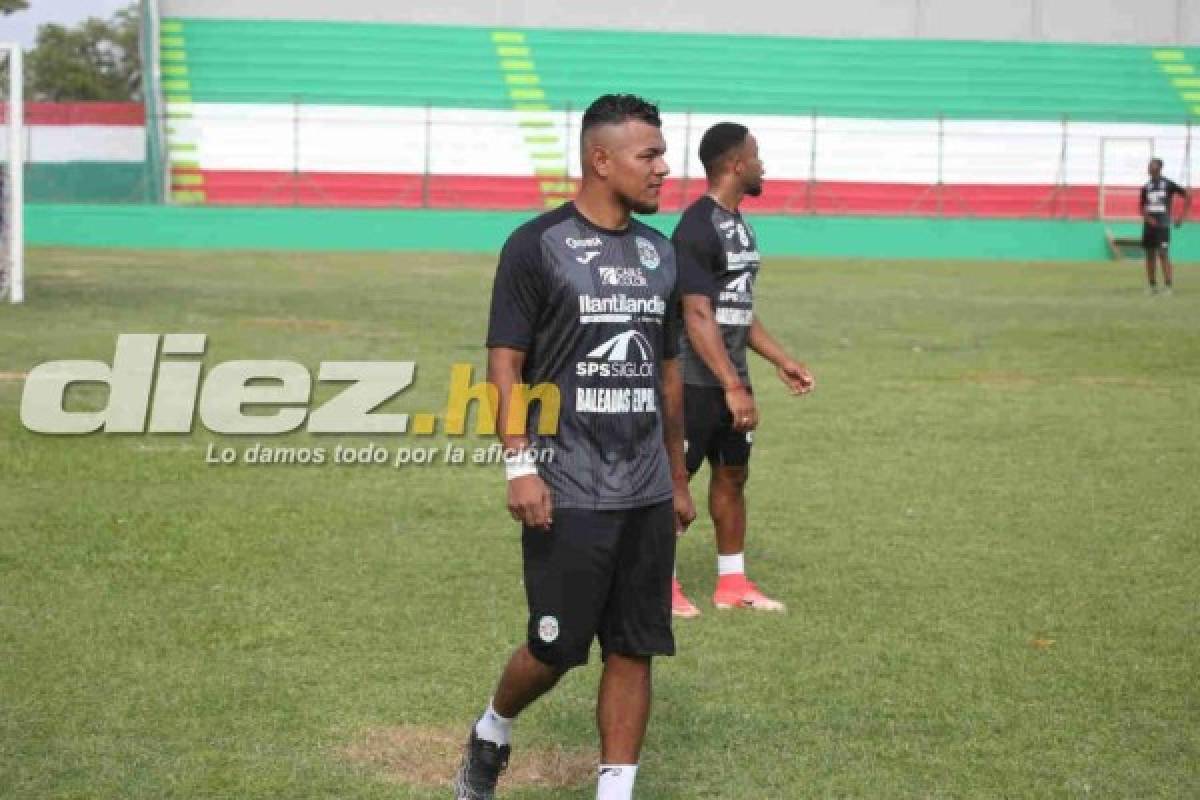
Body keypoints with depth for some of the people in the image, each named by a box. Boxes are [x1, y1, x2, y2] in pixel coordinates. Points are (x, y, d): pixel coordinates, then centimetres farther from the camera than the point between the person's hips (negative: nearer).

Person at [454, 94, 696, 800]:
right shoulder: (538, 246, -6)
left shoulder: (659, 254, 12)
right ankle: (491, 736, 29)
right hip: (567, 495, -6)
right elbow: (506, 362, -8)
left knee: (635, 651, 5)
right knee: (557, 649, 0)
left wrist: (678, 478, 19)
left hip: (647, 496, 6)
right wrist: (520, 465, -16)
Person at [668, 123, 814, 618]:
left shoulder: (738, 225, 13)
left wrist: (780, 361, 18)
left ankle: (732, 583, 22)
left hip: (732, 379, 10)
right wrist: (732, 387, -25)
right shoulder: (697, 228, -18)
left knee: (733, 474, 13)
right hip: (696, 379, -9)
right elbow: (698, 317, -22)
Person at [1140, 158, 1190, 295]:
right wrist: (1148, 218, -8)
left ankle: (1168, 286, -11)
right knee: (1150, 256, 5)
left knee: (1163, 255, -13)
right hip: (1149, 225, 5)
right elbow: (1141, 206, 12)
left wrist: (1183, 216, -3)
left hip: (1163, 225, -5)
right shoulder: (1146, 187, 9)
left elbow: (1188, 197, 3)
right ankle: (1152, 286, 12)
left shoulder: (1168, 184, -3)